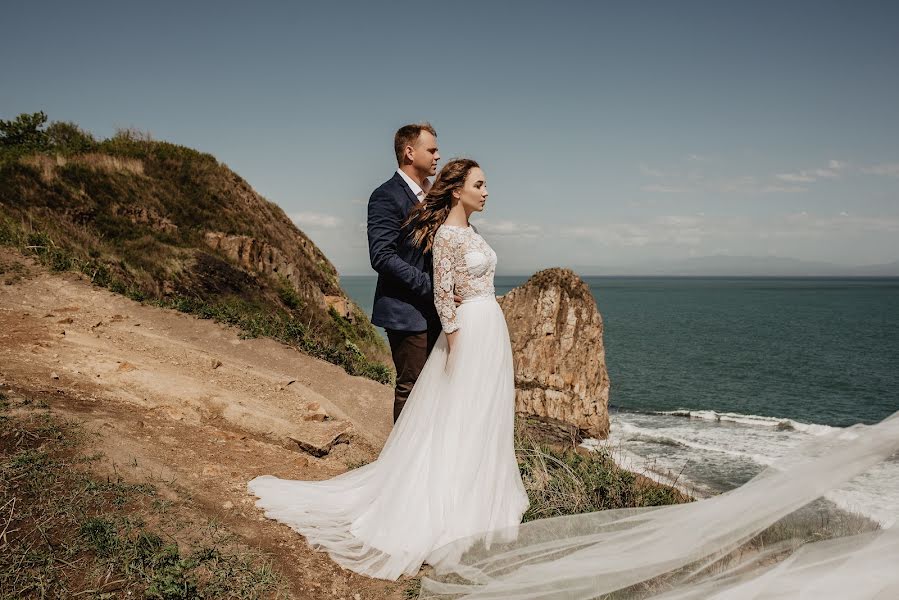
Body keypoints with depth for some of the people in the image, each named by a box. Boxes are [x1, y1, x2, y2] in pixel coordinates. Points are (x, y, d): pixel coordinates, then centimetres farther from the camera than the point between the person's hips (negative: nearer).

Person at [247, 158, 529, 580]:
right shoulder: (447, 234, -14)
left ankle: (478, 496, 28)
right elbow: (442, 296, -17)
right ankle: (447, 509, 9)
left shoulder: (469, 231, 14)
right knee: (455, 420, -2)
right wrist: (456, 346, -18)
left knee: (484, 416, 15)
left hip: (492, 329, 9)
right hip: (469, 331, -9)